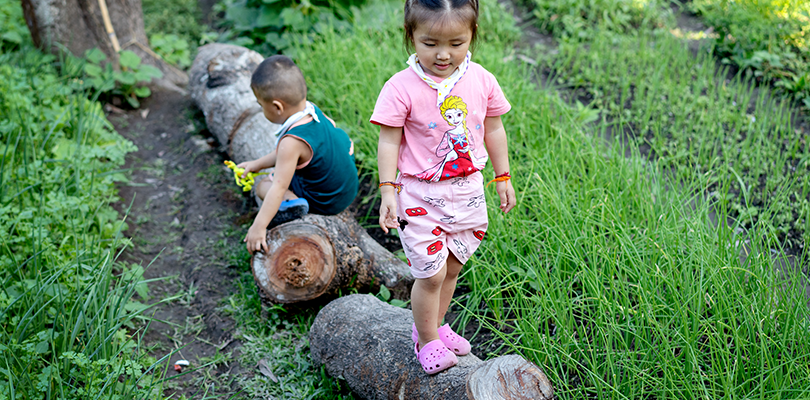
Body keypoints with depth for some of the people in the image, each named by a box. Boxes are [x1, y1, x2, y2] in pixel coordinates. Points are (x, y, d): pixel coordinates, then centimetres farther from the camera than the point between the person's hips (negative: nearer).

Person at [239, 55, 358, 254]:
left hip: (324, 202, -9)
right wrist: (259, 163, 17)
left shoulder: (292, 142, -33)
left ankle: (290, 202, -19)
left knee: (263, 185, 1)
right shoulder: (312, 109, -8)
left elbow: (279, 188, -32)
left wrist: (258, 227, -29)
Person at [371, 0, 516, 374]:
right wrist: (388, 192, -13)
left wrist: (503, 178, 14)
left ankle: (434, 326, 38)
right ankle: (427, 340, 21)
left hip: (467, 191, 4)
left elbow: (493, 130, 9)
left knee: (451, 269, 16)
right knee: (430, 274, -1)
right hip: (421, 196, -4)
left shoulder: (481, 80, -3)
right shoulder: (402, 88, -16)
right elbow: (389, 142, -10)